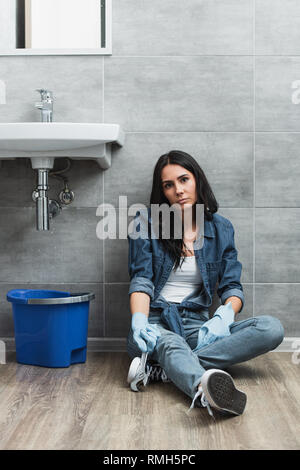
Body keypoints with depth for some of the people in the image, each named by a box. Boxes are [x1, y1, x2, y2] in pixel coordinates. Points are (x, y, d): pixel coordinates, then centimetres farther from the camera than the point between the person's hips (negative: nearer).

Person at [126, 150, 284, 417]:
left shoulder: (221, 229, 9)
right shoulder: (147, 223, 3)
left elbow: (232, 287, 4)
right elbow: (141, 280, -6)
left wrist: (224, 315, -20)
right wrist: (139, 322, -27)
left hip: (196, 325, 3)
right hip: (156, 323, -3)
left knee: (271, 329, -22)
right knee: (170, 344, -39)